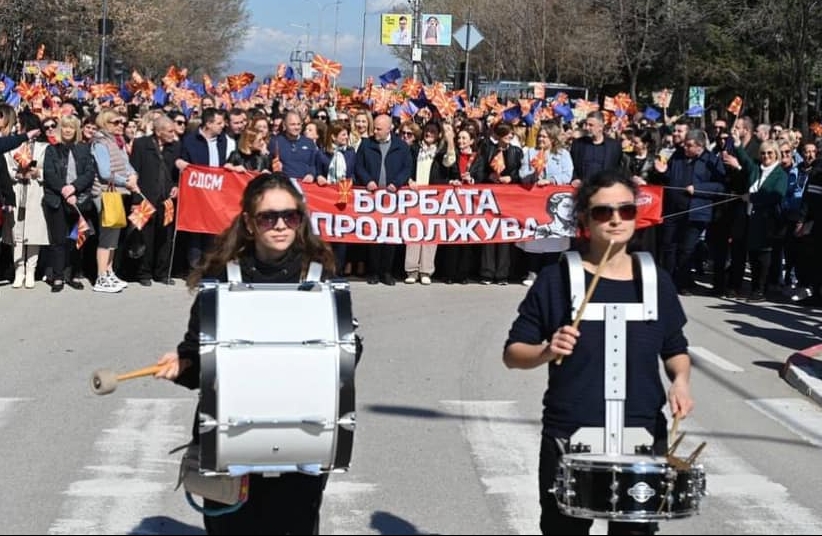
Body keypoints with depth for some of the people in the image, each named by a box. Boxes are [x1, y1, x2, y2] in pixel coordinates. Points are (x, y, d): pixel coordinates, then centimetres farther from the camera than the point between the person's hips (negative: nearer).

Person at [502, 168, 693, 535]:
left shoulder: (656, 282, 3)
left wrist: (681, 381, -4)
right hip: (569, 440, -2)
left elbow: (675, 350, 16)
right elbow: (512, 354, -2)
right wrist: (546, 351, -22)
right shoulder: (556, 280, -6)